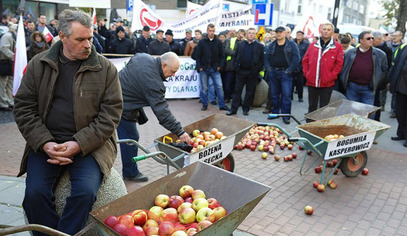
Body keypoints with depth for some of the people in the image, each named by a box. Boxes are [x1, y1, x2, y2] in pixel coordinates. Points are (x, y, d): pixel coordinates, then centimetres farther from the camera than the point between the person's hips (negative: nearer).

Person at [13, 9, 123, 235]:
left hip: (90, 143, -2)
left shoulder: (105, 68, -1)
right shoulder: (38, 64, 5)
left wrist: (79, 144, -14)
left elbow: (111, 112, -4)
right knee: (35, 193, -18)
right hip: (46, 143, 2)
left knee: (85, 192, -23)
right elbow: (24, 107, 5)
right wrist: (45, 143, -11)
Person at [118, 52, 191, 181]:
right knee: (131, 138, 2)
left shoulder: (143, 56, -1)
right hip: (122, 108, -9)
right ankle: (131, 173, 16)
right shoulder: (153, 82, -27)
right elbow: (162, 110, -26)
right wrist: (179, 132, -22)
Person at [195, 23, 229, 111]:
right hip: (204, 69, 0)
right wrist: (199, 67, -6)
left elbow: (222, 55, 7)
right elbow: (198, 56, 1)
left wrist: (220, 66, -2)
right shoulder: (202, 42, 0)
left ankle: (222, 105, 6)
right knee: (204, 88, 6)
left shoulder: (218, 42, 3)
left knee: (219, 86, -3)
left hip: (215, 69, 1)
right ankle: (204, 105, 19)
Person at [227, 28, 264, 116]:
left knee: (250, 91, 5)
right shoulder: (240, 45, 11)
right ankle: (233, 109, 5)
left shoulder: (260, 46, 4)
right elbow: (235, 57, 12)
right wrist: (236, 67, 0)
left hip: (252, 73, -1)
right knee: (237, 90, 2)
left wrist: (256, 70, -9)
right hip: (240, 71, 2)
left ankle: (246, 109, 16)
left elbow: (262, 60, 0)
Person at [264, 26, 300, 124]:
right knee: (274, 95, 11)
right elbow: (266, 57, 13)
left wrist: (289, 70, -12)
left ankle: (285, 115, -1)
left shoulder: (291, 44, 1)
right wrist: (268, 69, 0)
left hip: (285, 73, -4)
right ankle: (275, 112, 24)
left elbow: (296, 58, -6)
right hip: (273, 73, 4)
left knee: (286, 95, -8)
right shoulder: (272, 45, 13)